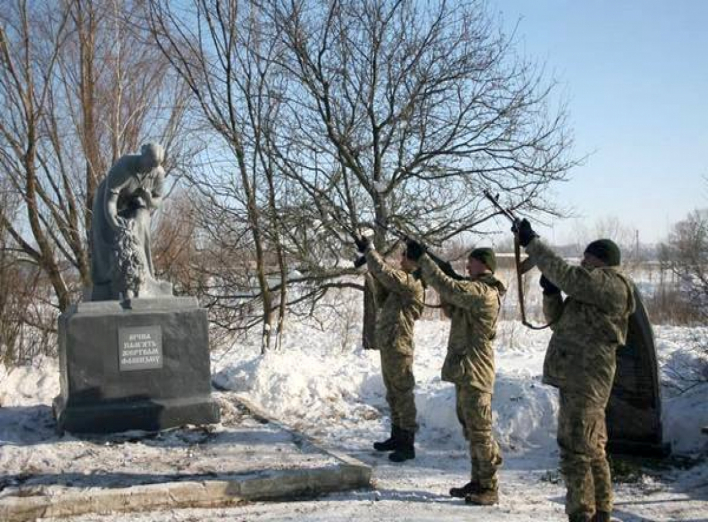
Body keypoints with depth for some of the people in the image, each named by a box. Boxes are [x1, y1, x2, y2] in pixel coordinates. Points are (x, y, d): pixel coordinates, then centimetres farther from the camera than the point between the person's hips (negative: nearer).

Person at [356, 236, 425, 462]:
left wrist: (369, 250, -12)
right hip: (388, 345, 10)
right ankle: (397, 437, 30)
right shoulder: (403, 284, 16)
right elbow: (382, 302, 19)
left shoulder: (412, 283, -15)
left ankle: (407, 444, 3)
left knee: (403, 395, -3)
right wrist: (375, 278, 9)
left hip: (398, 347, -10)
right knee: (393, 395, 18)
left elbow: (385, 272, -24)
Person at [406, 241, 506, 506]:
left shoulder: (482, 292, -17)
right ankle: (478, 481, 26)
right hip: (465, 369, 11)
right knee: (470, 428, 16)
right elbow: (452, 312, 21)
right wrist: (446, 292, 5)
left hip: (475, 371, -11)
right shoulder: (476, 290, 15)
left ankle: (489, 488, 6)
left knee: (479, 430, -3)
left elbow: (447, 287, -26)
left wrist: (422, 258, -20)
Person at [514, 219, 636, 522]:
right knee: (592, 450, 16)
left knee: (576, 451, -8)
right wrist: (550, 292, 6)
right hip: (577, 378, 10)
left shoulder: (611, 283, -8)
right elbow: (558, 321, 23)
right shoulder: (591, 290, 21)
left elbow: (567, 275, -21)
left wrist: (531, 243, -15)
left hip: (585, 380, -10)